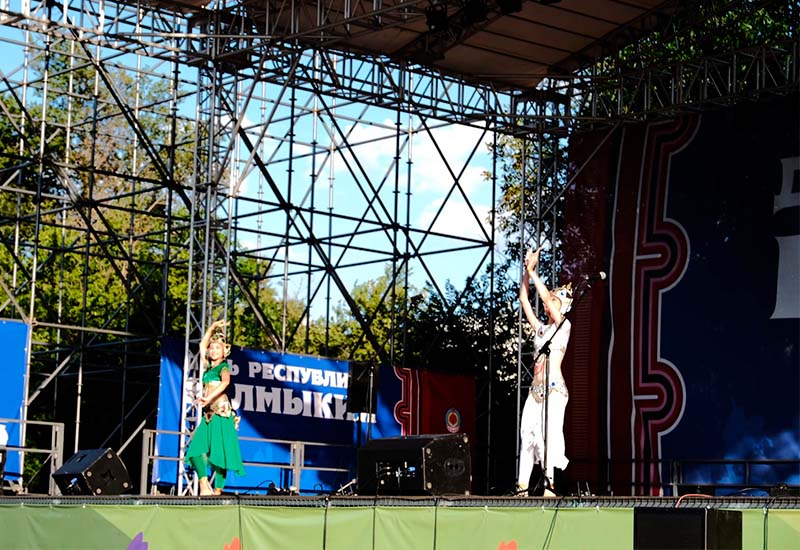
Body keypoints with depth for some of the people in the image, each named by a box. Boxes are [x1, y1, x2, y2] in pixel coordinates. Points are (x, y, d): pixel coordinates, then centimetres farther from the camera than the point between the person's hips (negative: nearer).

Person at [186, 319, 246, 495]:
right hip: (208, 414, 7)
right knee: (196, 449, -9)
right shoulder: (208, 367, 20)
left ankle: (218, 490, -13)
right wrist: (212, 328, 30)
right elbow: (202, 345, 35)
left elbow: (225, 382, -21)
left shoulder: (224, 366, 1)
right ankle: (204, 488, -15)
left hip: (221, 412, -7)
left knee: (220, 452, -10)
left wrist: (209, 398, -33)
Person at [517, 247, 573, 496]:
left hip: (554, 388, -7)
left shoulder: (564, 326, 2)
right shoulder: (540, 328, 19)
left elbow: (547, 297, -10)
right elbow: (524, 299, 17)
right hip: (536, 389, 7)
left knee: (550, 431, -15)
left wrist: (533, 272, -7)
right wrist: (527, 271, 10)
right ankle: (522, 486, -3)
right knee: (527, 432, -1)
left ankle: (549, 483, -18)